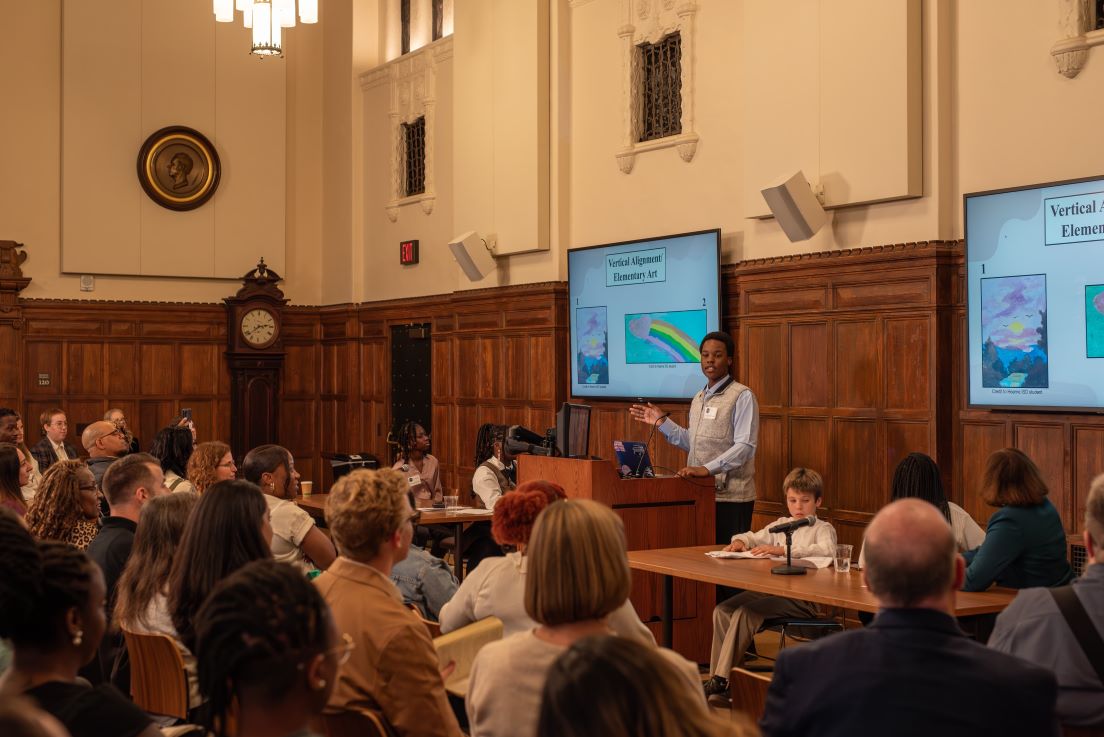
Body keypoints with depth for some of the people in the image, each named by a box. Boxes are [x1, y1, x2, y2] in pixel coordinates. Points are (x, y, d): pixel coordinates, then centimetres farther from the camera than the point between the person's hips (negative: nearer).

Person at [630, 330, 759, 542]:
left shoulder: (742, 397, -8)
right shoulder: (699, 398, 16)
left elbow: (744, 446, -16)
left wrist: (707, 469, -23)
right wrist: (662, 422, 12)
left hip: (731, 496, -7)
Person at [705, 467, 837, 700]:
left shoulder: (823, 529, 0)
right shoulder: (780, 525, 21)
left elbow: (827, 550, -21)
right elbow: (754, 537, 31)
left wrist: (783, 550, -26)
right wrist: (741, 541, 5)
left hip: (803, 598, -7)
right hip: (771, 589, 7)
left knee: (745, 613, -27)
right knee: (722, 610, -13)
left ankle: (721, 680, -23)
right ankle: (716, 680, -11)